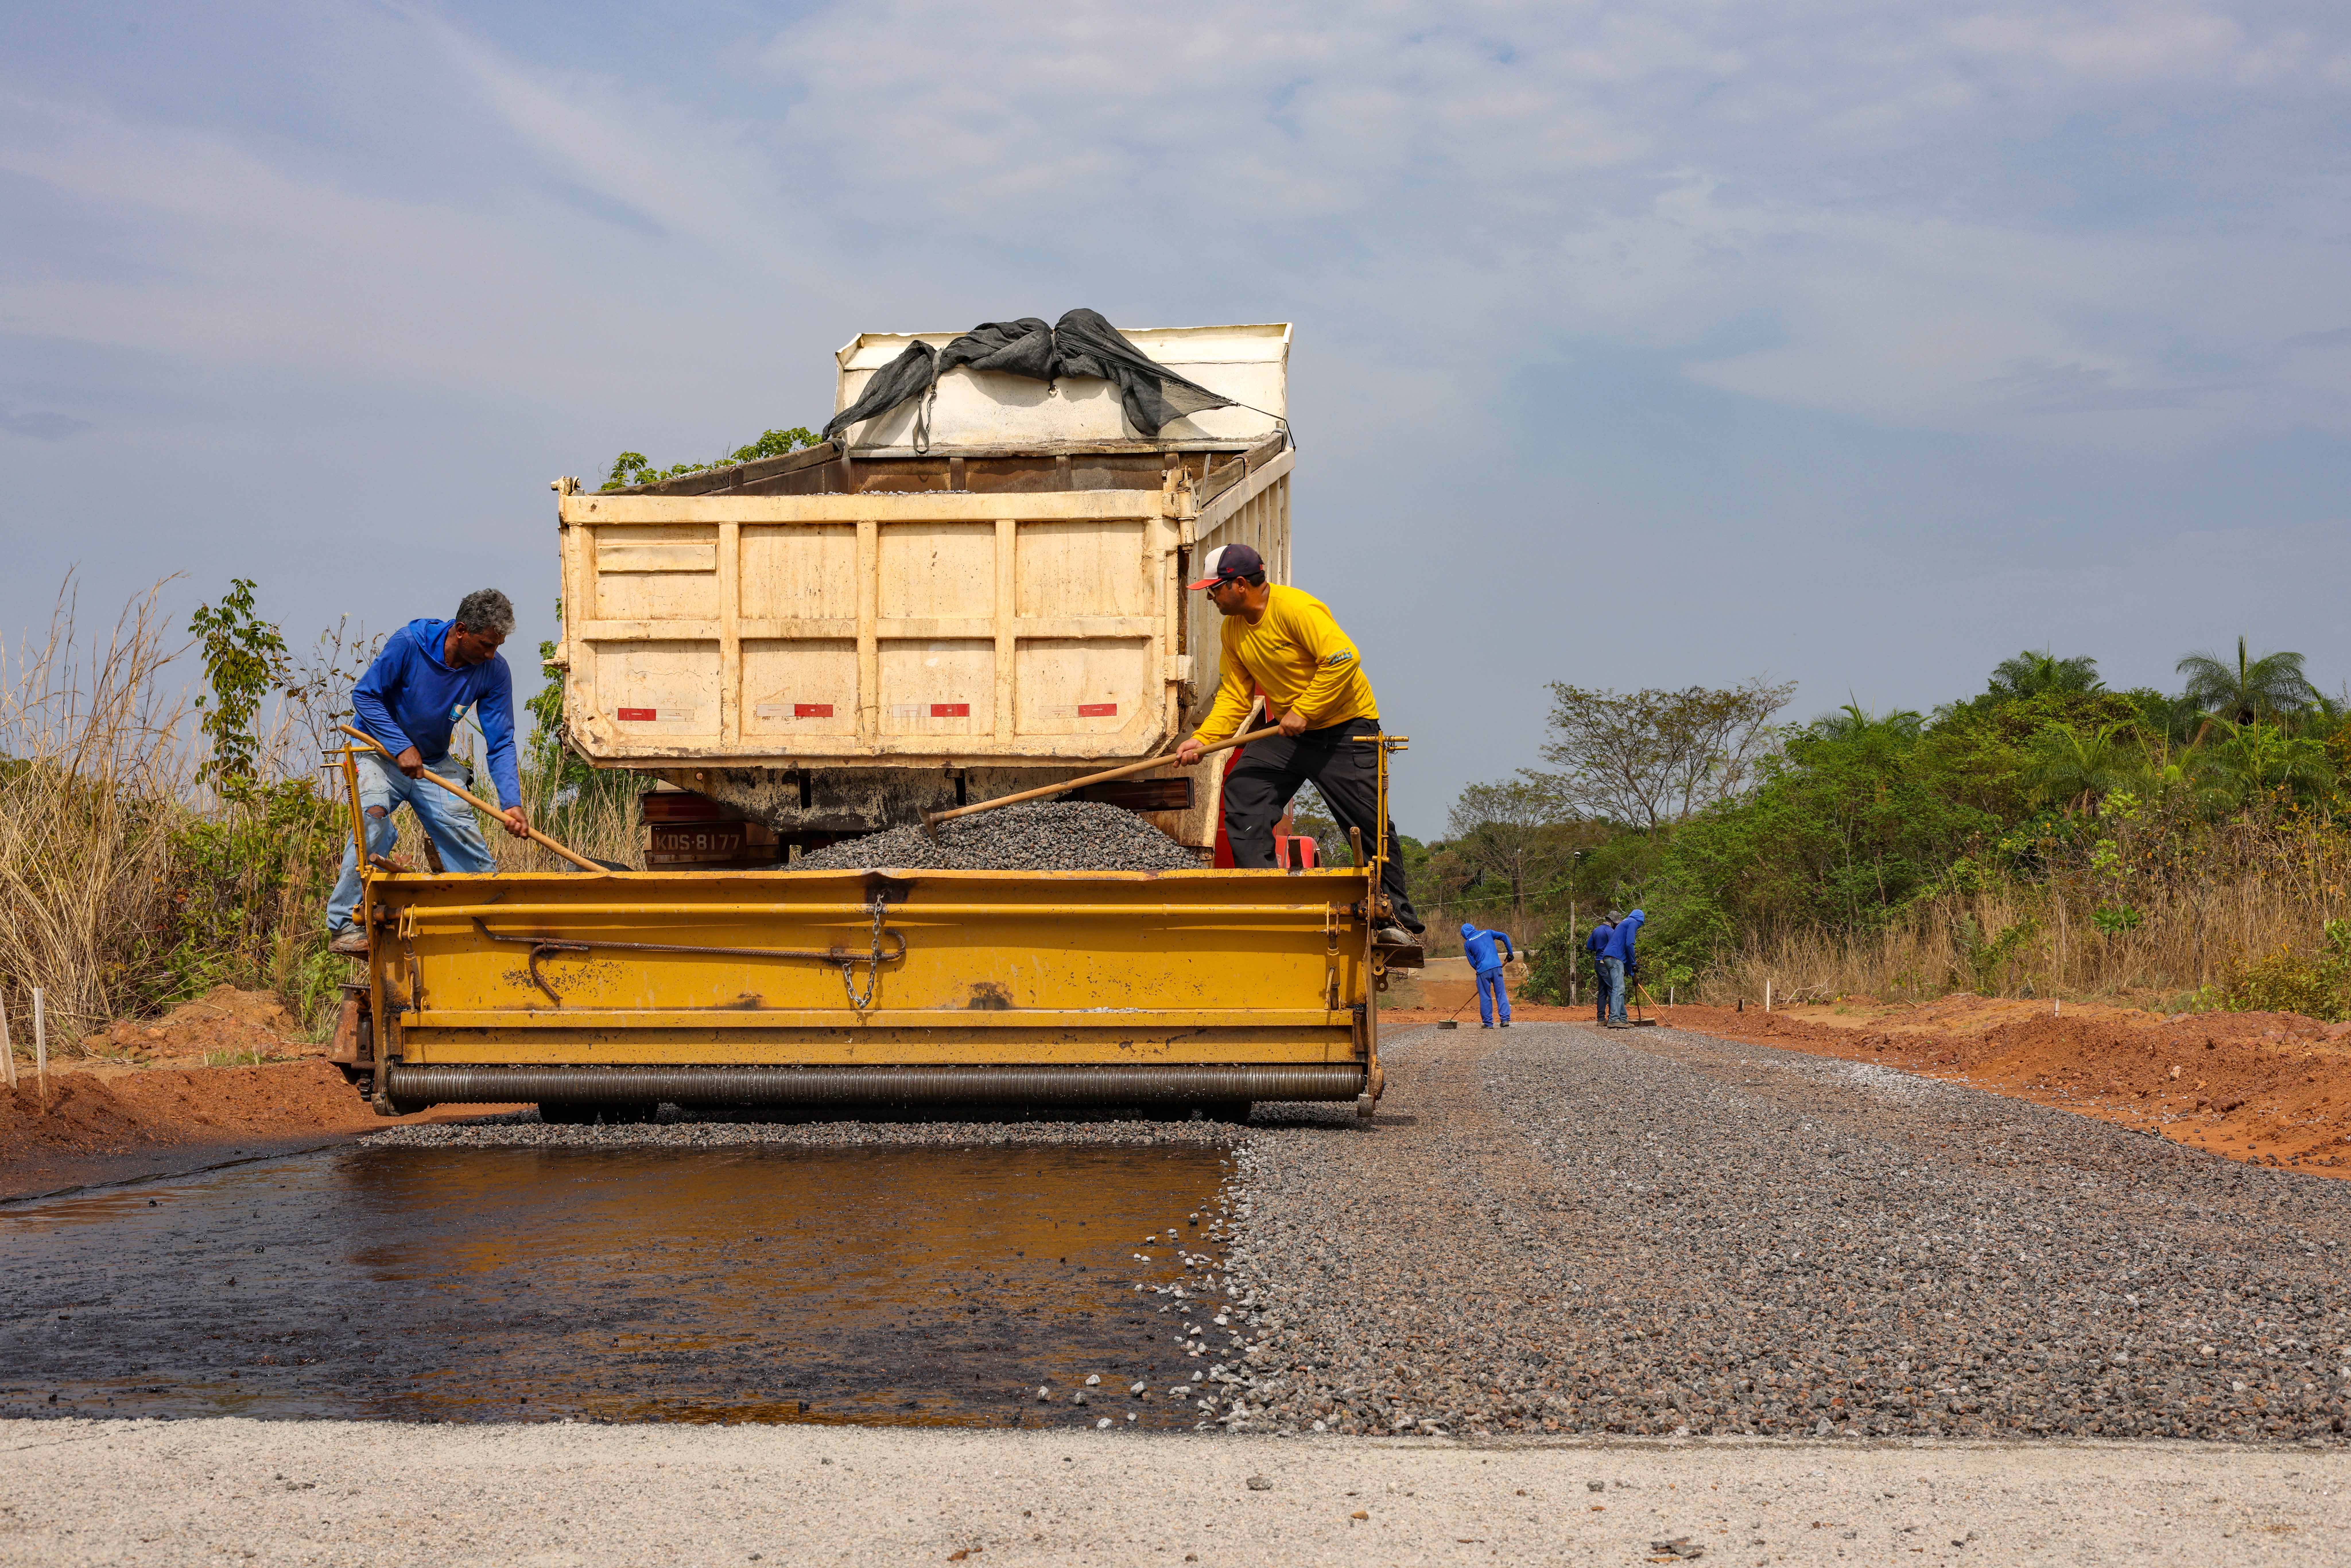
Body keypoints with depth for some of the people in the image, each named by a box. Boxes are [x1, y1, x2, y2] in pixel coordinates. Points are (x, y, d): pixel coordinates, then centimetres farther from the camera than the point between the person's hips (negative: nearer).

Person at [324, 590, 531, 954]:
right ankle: (346, 926, -29)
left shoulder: (494, 672, -13)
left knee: (465, 837, -5)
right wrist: (402, 747, -23)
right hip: (382, 752, -4)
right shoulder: (409, 644, -23)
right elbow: (365, 695, -14)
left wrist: (511, 803, -23)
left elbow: (501, 744, -11)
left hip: (436, 764, 4)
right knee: (372, 815, -29)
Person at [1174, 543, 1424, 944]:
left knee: (1369, 823, -7)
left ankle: (1398, 921, 3)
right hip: (1287, 730, 8)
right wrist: (1203, 739, -10)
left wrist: (1303, 711, -27)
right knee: (1242, 794, -5)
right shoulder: (1234, 630, 2)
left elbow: (1343, 658, -30)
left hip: (1343, 726, -8)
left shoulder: (1295, 608, -23)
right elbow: (1234, 696, 4)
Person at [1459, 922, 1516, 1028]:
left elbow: (1472, 963, 8)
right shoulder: (1487, 933, 15)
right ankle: (1506, 1019, 0)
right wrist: (1510, 953, 13)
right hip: (1497, 967, 3)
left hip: (1483, 971, -2)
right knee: (1501, 994, 7)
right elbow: (1504, 937, 7)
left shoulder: (1467, 944, 8)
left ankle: (1488, 1023, 8)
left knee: (1485, 997, 6)